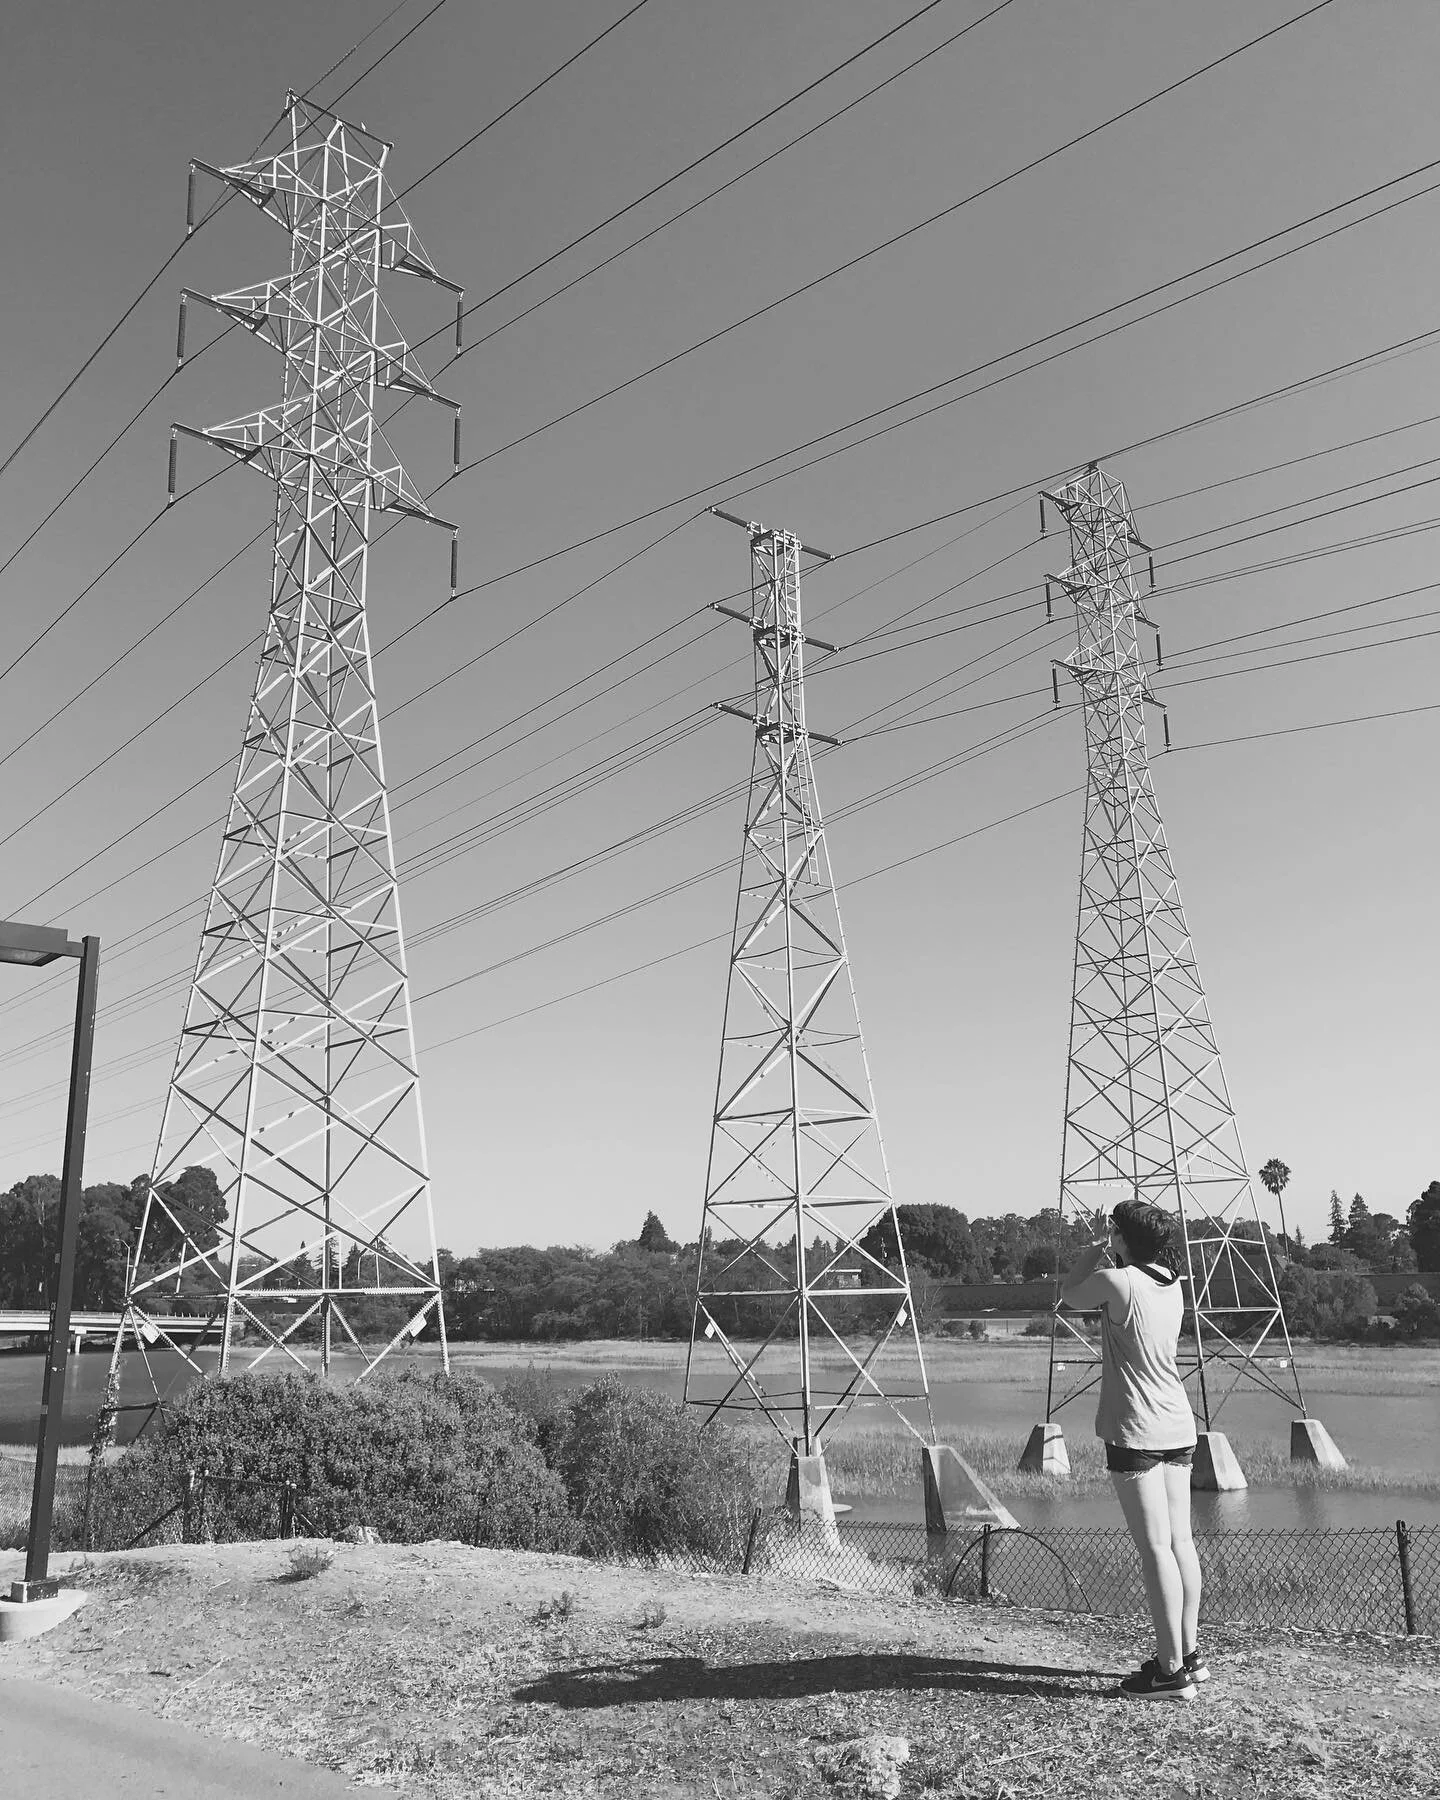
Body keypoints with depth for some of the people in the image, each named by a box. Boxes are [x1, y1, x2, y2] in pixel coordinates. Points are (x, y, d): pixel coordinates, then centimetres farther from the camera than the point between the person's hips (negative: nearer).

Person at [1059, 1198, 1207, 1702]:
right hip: (1178, 1428, 8)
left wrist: (1095, 1251, 10)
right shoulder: (1171, 1284, 6)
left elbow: (1070, 1294, 3)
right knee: (1180, 1543, 14)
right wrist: (1109, 1255, 13)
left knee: (1156, 1549, -3)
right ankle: (1188, 1654, 24)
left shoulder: (1117, 1282, -16)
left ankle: (1171, 1670, 2)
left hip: (1136, 1433, -8)